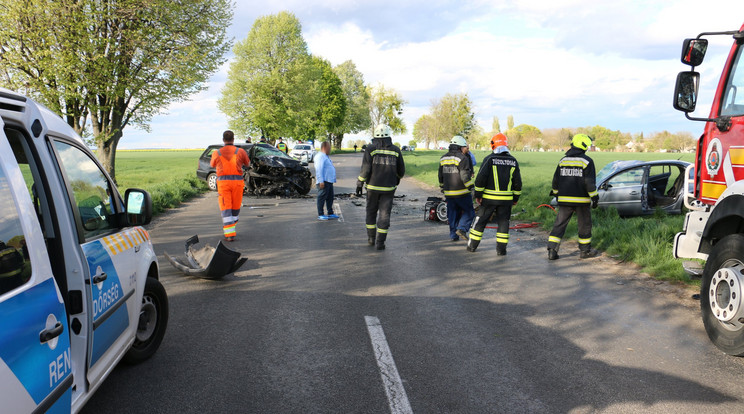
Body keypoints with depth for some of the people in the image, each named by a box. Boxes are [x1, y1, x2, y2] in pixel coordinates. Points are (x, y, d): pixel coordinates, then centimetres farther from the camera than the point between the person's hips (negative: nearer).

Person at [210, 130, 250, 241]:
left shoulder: (217, 153, 3)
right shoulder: (240, 151, 1)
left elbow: (212, 164, 22)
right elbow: (247, 164, 18)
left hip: (223, 182, 0)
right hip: (237, 181, 0)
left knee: (226, 208, 0)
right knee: (235, 206, 15)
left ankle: (229, 233, -8)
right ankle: (230, 227, 28)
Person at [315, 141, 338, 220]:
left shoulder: (326, 156, 21)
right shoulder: (320, 156, -12)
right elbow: (319, 169, -20)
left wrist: (333, 179, 23)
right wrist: (321, 181, -25)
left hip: (329, 181, 10)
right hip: (323, 181, -10)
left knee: (330, 197, 13)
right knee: (322, 197, -7)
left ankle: (330, 213, 21)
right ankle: (320, 215, -4)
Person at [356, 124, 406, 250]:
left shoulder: (371, 149, -6)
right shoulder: (395, 150, 0)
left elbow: (365, 169, -11)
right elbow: (401, 170, 6)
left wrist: (360, 184, -2)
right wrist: (397, 180, 25)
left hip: (373, 187, 0)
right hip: (389, 188, 0)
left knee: (371, 212, 17)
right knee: (384, 214, 4)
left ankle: (371, 238, 24)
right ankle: (380, 242, 0)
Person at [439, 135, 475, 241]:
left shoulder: (443, 158, 12)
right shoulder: (462, 158, -11)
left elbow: (441, 176, 19)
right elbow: (465, 176, -17)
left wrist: (443, 188, 28)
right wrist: (471, 187, -10)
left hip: (449, 193, 6)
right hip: (461, 192, -6)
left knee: (452, 213, 14)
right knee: (469, 211, 5)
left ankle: (453, 235, 13)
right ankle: (462, 229, -12)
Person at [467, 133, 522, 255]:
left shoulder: (489, 159, -7)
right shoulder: (513, 161, 5)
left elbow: (481, 178, -11)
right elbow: (518, 182, 6)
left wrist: (478, 195, -4)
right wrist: (516, 198, 15)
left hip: (489, 198, -2)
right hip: (506, 199, 2)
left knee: (481, 220, 8)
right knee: (503, 222, 9)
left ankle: (472, 245, 16)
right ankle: (501, 249, 6)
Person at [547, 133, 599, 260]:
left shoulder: (563, 160, 8)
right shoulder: (587, 161, -7)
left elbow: (556, 179, 13)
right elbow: (590, 182, -11)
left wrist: (555, 193, 26)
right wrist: (594, 197, -5)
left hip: (564, 199, 4)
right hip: (581, 199, -4)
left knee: (559, 224, 6)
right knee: (584, 225, 11)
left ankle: (552, 250, -2)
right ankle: (585, 251, 20)